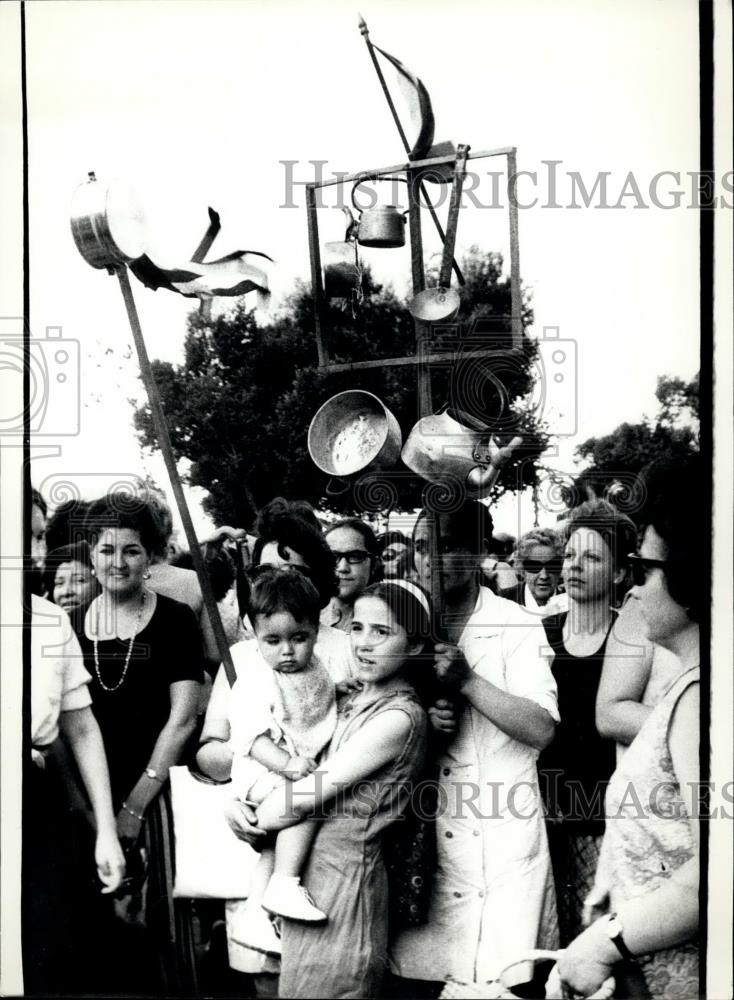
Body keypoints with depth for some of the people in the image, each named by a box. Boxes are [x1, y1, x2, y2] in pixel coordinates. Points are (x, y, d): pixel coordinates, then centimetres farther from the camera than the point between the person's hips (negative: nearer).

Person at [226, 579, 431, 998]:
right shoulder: (351, 700, 8)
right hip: (308, 866, 8)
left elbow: (310, 794, -17)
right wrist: (235, 802, -8)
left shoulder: (401, 717, -17)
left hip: (344, 874, -8)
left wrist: (252, 822, -3)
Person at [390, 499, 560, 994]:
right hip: (425, 832, 4)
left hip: (500, 834, -3)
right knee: (414, 973, 5)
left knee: (500, 978, -2)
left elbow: (542, 729, -12)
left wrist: (467, 680, -20)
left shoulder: (514, 626, -5)